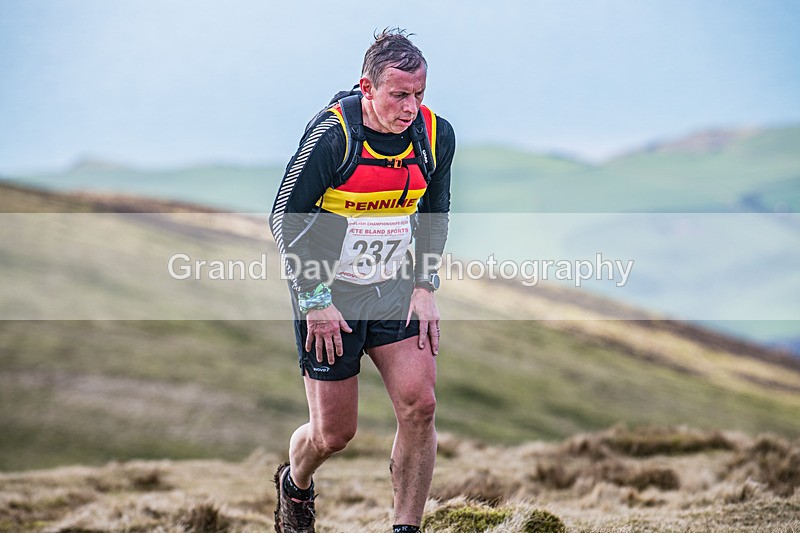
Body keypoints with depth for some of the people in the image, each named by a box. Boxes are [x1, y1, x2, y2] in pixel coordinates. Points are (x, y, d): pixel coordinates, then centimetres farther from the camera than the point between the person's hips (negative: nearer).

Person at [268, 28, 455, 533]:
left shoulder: (437, 135, -7)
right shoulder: (331, 134, -21)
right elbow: (285, 218, -13)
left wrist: (425, 288, 4)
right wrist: (315, 302, -14)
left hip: (396, 290, 4)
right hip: (329, 294, -4)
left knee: (420, 406, -12)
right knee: (334, 433, 2)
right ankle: (294, 485, 37)